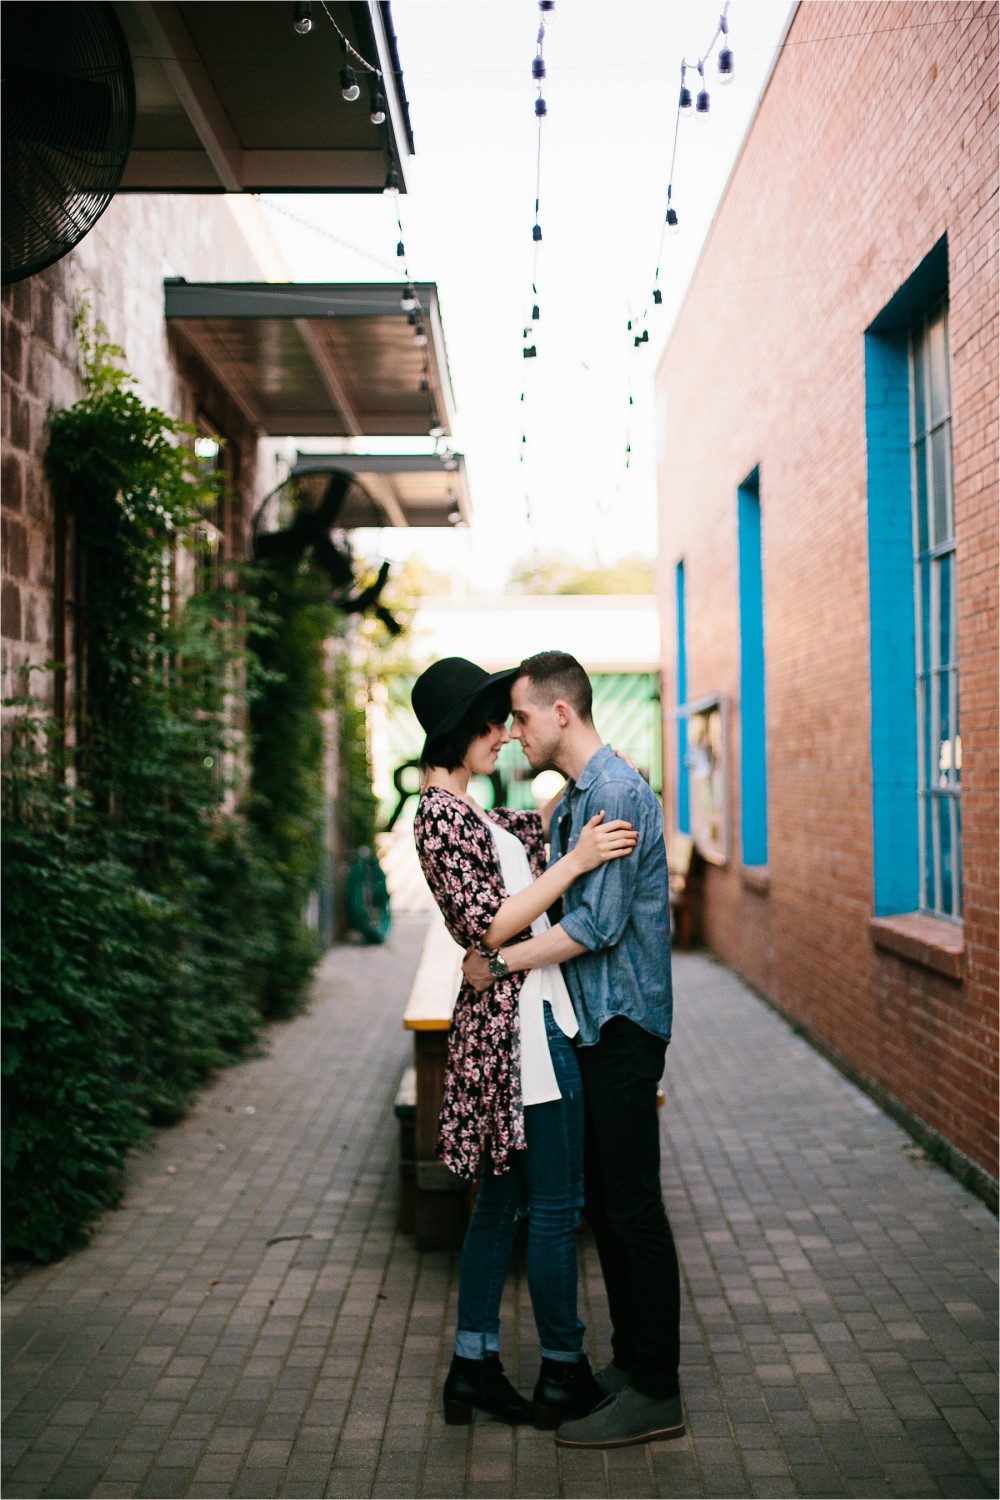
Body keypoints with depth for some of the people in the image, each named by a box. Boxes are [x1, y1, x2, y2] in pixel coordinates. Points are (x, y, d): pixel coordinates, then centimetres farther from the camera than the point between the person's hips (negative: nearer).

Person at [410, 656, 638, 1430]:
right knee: (556, 1205, 1)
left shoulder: (463, 809, 14)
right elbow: (491, 925, -21)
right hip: (522, 1021, -10)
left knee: (502, 1198, 14)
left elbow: (533, 828, 31)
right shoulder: (443, 814, -16)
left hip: (510, 1021, 10)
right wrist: (577, 861, -20)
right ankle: (564, 1377, 14)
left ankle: (473, 1367, 22)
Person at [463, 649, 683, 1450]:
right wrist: (499, 948, 7)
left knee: (632, 1205, -3)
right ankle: (630, 1362, 27)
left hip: (623, 1024, -10)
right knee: (604, 1202, 15)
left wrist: (499, 962, -16)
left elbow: (597, 924, -22)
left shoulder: (618, 793, -17)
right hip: (591, 1025, 10)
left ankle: (656, 1394, 6)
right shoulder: (572, 799, 15)